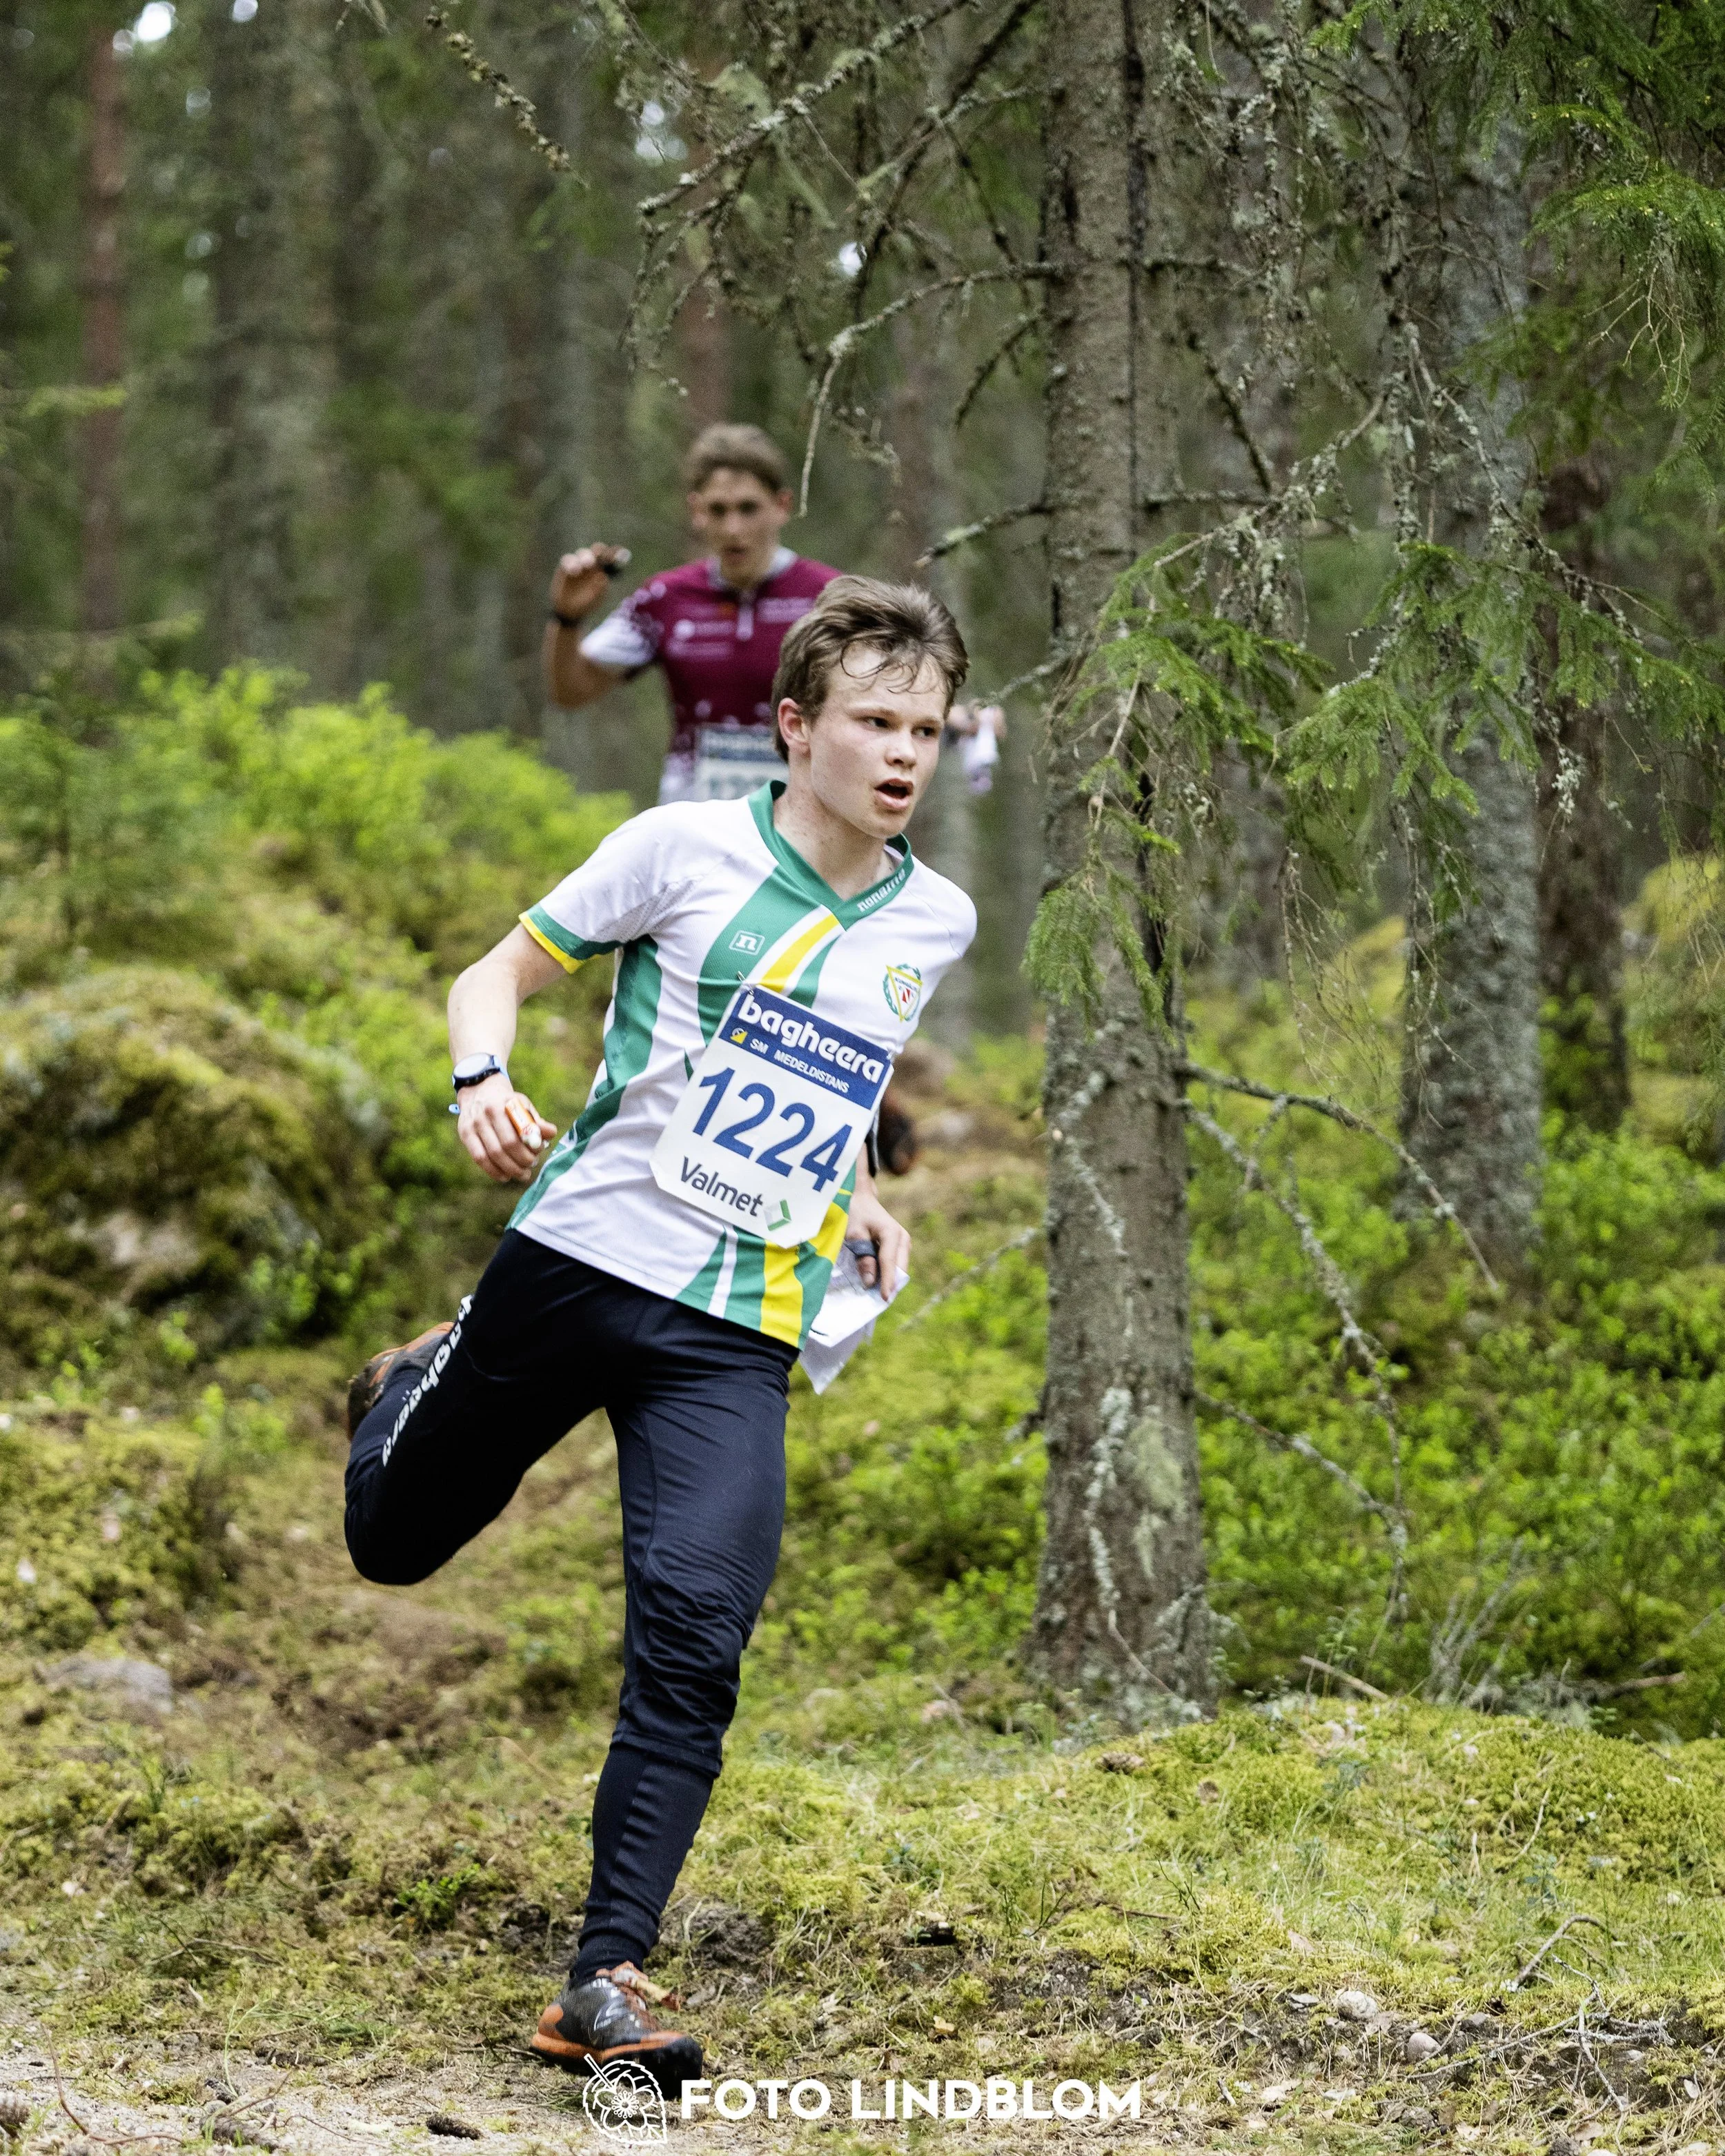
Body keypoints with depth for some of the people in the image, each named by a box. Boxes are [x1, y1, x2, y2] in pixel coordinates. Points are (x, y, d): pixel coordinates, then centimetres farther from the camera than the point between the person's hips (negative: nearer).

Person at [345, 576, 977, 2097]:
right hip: (576, 1260, -1)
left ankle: (606, 1984, -12)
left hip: (740, 1330, 2)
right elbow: (502, 971, 1)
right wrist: (487, 1081, -19)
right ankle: (413, 1386, 49)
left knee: (695, 1633, -16)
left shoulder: (936, 923, 9)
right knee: (392, 1540, 13)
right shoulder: (687, 848, -4)